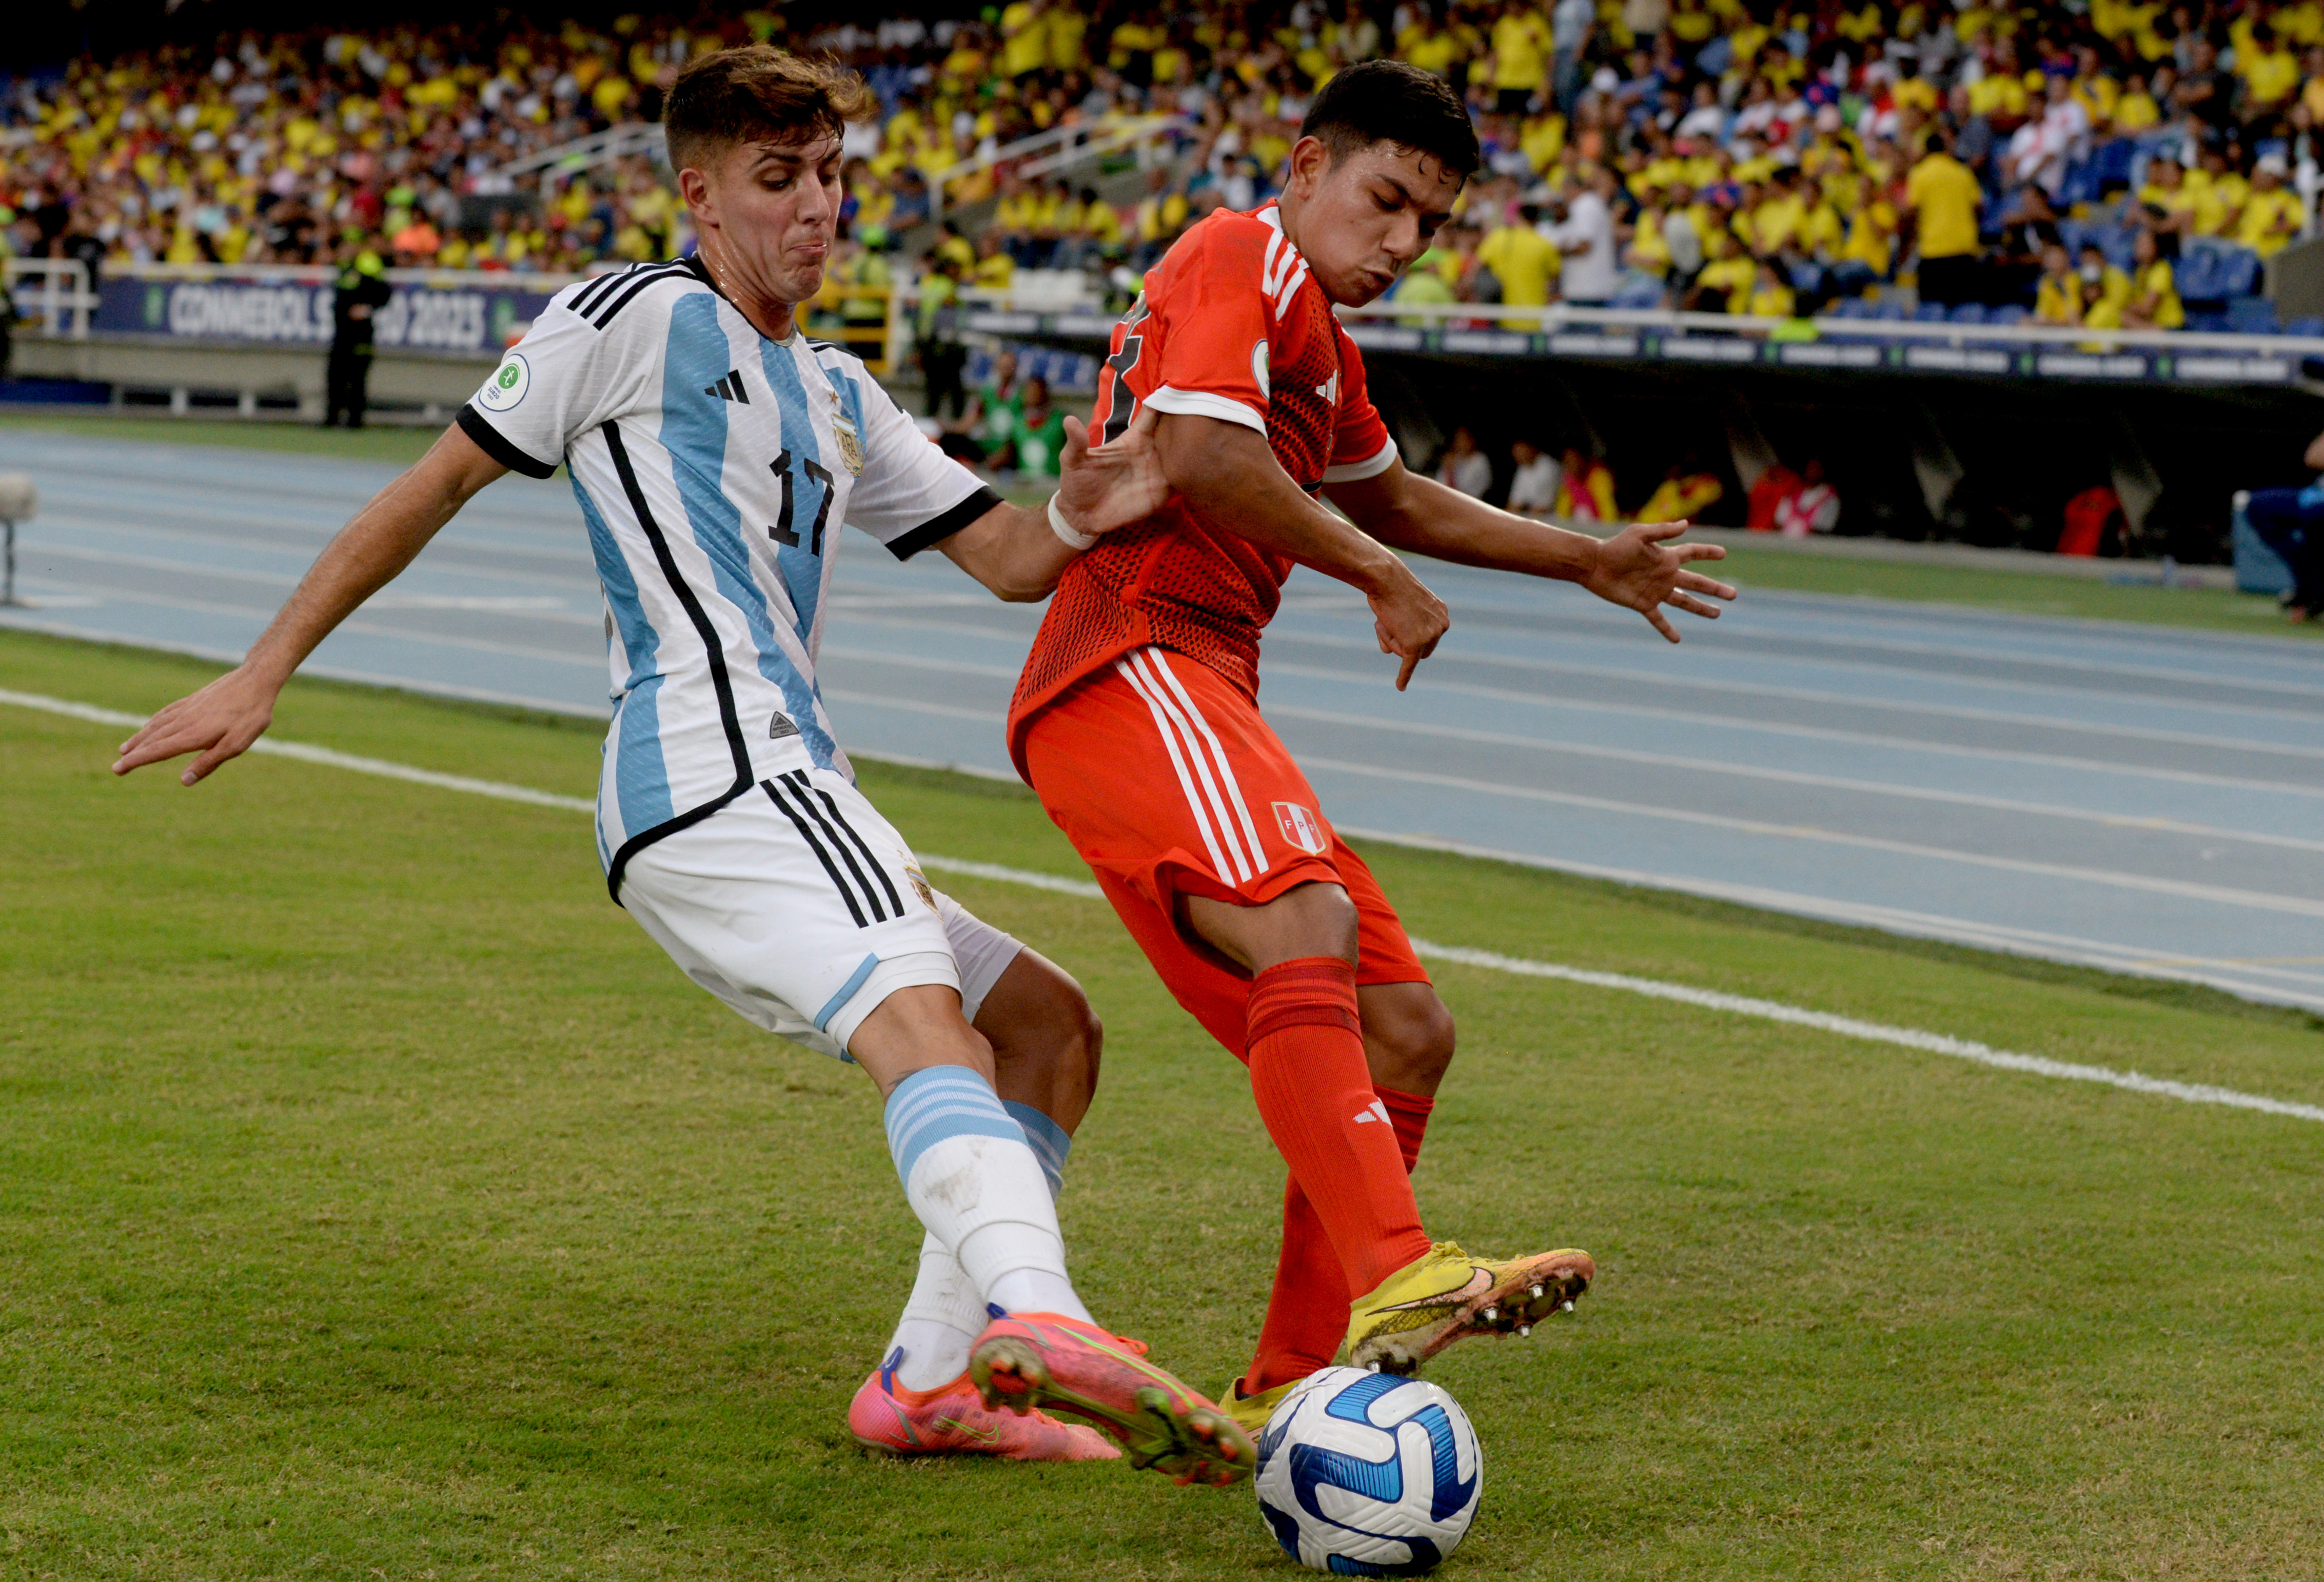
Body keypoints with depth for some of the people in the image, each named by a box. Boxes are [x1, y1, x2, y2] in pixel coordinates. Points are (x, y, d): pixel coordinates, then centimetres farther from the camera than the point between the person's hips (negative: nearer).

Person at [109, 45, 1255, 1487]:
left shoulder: (839, 397, 28)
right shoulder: (640, 319, 5)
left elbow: (1010, 558, 22)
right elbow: (438, 485, 7)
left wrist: (1079, 519, -4)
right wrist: (263, 674, 5)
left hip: (784, 795, 9)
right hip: (714, 771, -9)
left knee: (1050, 1025, 11)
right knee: (927, 1030, -30)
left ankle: (931, 1380, 4)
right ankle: (1038, 1318, -56)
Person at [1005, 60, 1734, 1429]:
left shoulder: (1318, 334, 28)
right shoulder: (1245, 260, -3)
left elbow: (1390, 494, 46)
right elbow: (1197, 453, -20)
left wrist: (1589, 562, 47)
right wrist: (1383, 576, -10)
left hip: (1204, 700, 10)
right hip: (1134, 668, -10)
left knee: (1404, 1035, 6)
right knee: (1306, 919, -34)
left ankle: (1290, 1394, 8)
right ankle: (1394, 1278, -52)